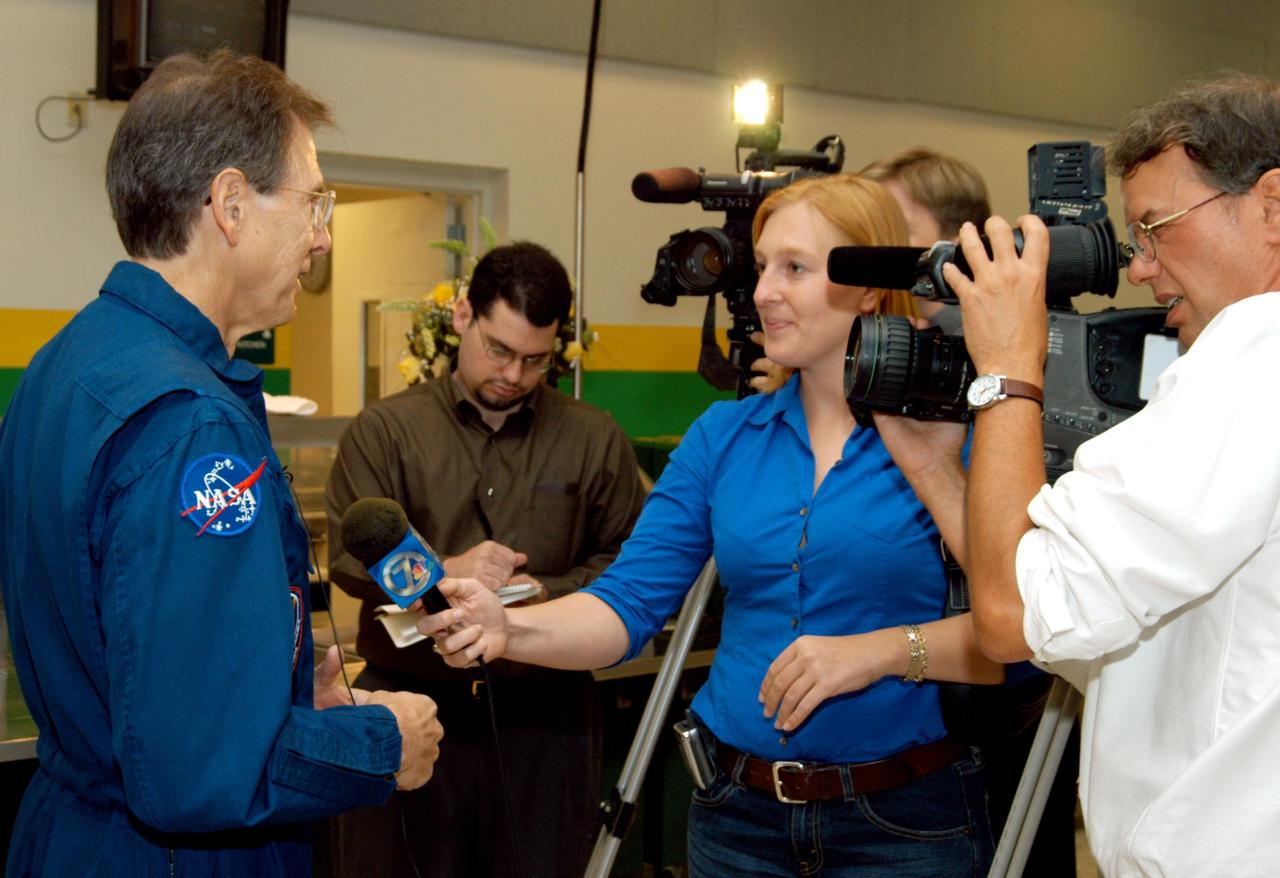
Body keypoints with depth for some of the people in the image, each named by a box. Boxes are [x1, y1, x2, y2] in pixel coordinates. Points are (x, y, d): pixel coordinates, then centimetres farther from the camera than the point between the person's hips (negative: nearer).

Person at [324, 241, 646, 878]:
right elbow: (350, 557, -6)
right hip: (410, 705, -1)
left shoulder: (595, 439, 7)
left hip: (544, 711, 1)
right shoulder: (385, 430, 3)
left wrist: (547, 593, -13)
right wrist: (442, 572, -23)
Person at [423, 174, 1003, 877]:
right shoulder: (723, 436, 4)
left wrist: (885, 648, -23)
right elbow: (630, 602, -2)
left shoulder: (950, 435, -8)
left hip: (903, 820, -3)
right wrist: (509, 628, -18)